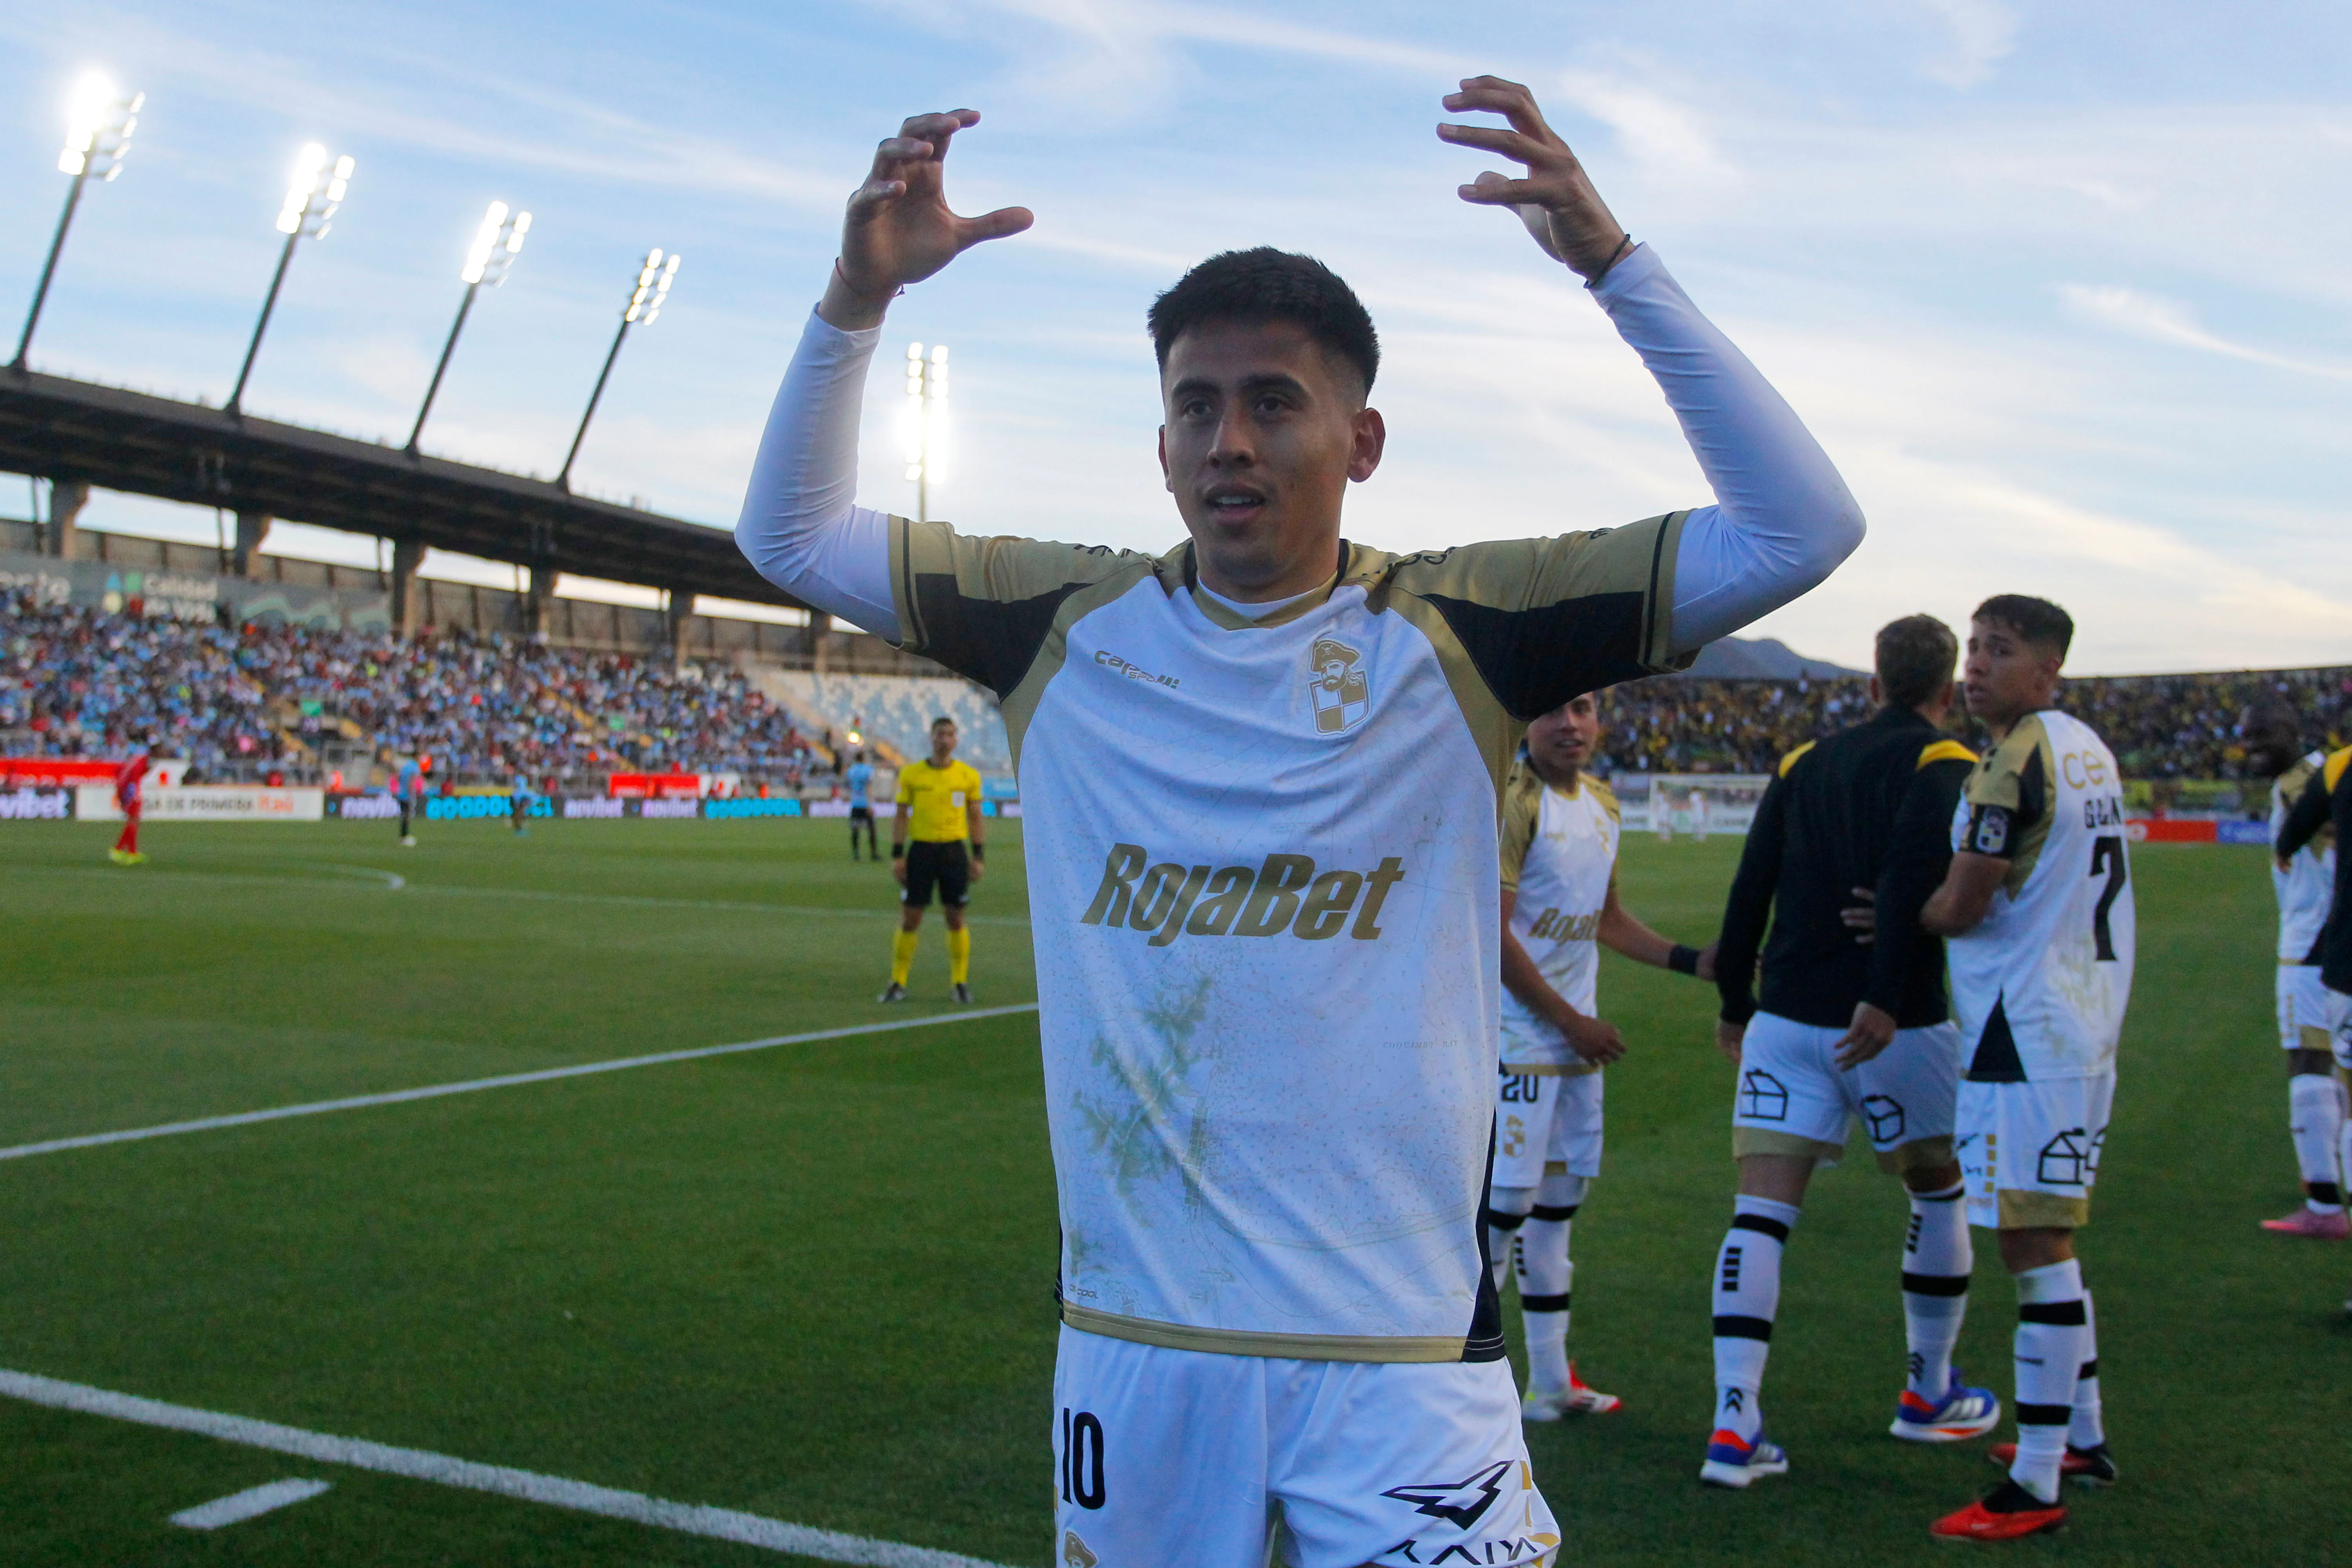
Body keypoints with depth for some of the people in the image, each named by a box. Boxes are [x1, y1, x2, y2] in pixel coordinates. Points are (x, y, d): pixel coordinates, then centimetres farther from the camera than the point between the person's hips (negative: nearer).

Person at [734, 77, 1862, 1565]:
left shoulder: (1454, 631, -3)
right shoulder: (1075, 626, 4)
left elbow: (1802, 527, -8)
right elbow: (792, 531, 10)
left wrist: (1612, 258, -14)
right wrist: (859, 297, -5)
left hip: (1403, 1340, -2)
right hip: (1132, 1329, 3)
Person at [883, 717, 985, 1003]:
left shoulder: (969, 776, 3)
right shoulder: (911, 775, 2)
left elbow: (975, 818, 9)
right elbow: (901, 816, 5)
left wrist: (979, 856, 4)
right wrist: (897, 855, -1)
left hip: (955, 851, 0)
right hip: (921, 850, 0)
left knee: (956, 918, 4)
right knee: (910, 918, 0)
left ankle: (960, 983, 14)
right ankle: (898, 983, 8)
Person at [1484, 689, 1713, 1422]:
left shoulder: (1602, 804, 11)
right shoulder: (1511, 801, -15)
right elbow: (1492, 933, -17)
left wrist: (1697, 963, 14)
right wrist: (1571, 1020, -12)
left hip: (1576, 1034, 8)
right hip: (1519, 1036, -8)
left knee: (1560, 1199, 12)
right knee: (1506, 1199, -7)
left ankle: (1550, 1379, 21)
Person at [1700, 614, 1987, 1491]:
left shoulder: (1803, 764, 13)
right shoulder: (1945, 766, -1)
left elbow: (1749, 891, 9)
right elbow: (1912, 879, -19)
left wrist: (1735, 1005, 17)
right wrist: (1887, 998, -24)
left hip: (1785, 1018, 3)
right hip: (1893, 1023, -3)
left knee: (1760, 1211, 0)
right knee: (1940, 1192, 19)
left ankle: (1735, 1426, -9)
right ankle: (1930, 1395, 31)